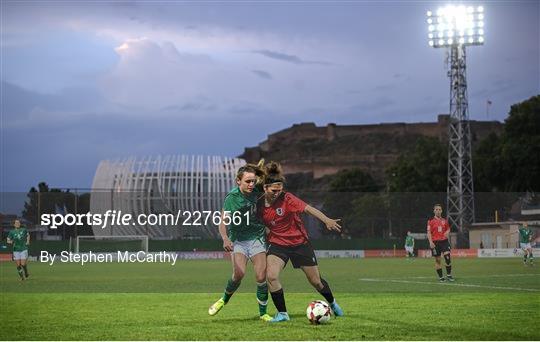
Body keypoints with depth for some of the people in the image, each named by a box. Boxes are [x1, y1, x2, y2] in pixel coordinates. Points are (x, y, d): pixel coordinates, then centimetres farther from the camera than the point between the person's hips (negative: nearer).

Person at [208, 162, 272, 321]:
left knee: (261, 277, -10)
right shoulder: (232, 198, -15)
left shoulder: (258, 194, -5)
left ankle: (263, 313, 7)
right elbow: (223, 222, -24)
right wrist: (225, 239, -40)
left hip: (257, 238, 2)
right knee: (239, 273, -23)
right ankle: (224, 299, 5)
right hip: (238, 239, -2)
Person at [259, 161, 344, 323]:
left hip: (300, 242, -2)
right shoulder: (260, 206, -8)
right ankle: (282, 314, -6)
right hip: (278, 244, 2)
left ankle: (332, 303, 38)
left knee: (316, 281, 8)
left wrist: (326, 220, -44)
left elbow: (308, 208, -31)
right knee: (271, 276, -22)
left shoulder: (287, 199, -19)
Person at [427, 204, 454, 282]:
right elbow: (429, 232, -3)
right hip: (435, 243, -2)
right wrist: (430, 242, -14)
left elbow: (448, 229, 22)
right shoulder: (431, 221, 0)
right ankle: (440, 277, 11)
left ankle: (449, 275, 0)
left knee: (447, 257, -12)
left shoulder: (444, 220, 10)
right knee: (438, 260, 2)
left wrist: (447, 232, -2)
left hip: (444, 241, 2)